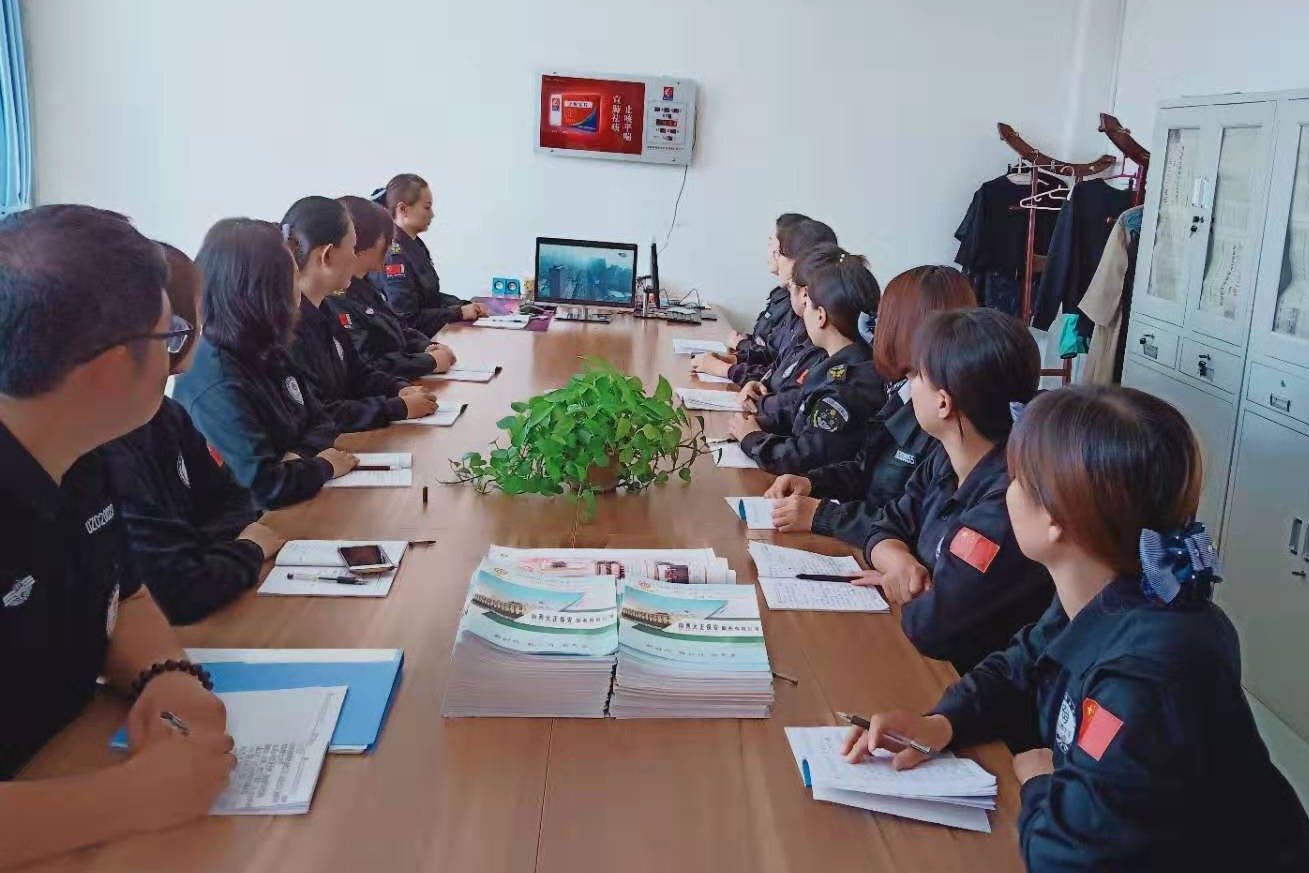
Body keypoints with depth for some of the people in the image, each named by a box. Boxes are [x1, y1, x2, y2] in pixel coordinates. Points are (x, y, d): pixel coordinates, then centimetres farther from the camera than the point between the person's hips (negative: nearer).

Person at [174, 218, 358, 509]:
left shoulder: (268, 353, 3)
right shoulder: (216, 389, -25)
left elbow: (321, 423, 11)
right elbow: (267, 487, -31)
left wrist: (300, 456, -10)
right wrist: (324, 466, -13)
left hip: (300, 504, 8)